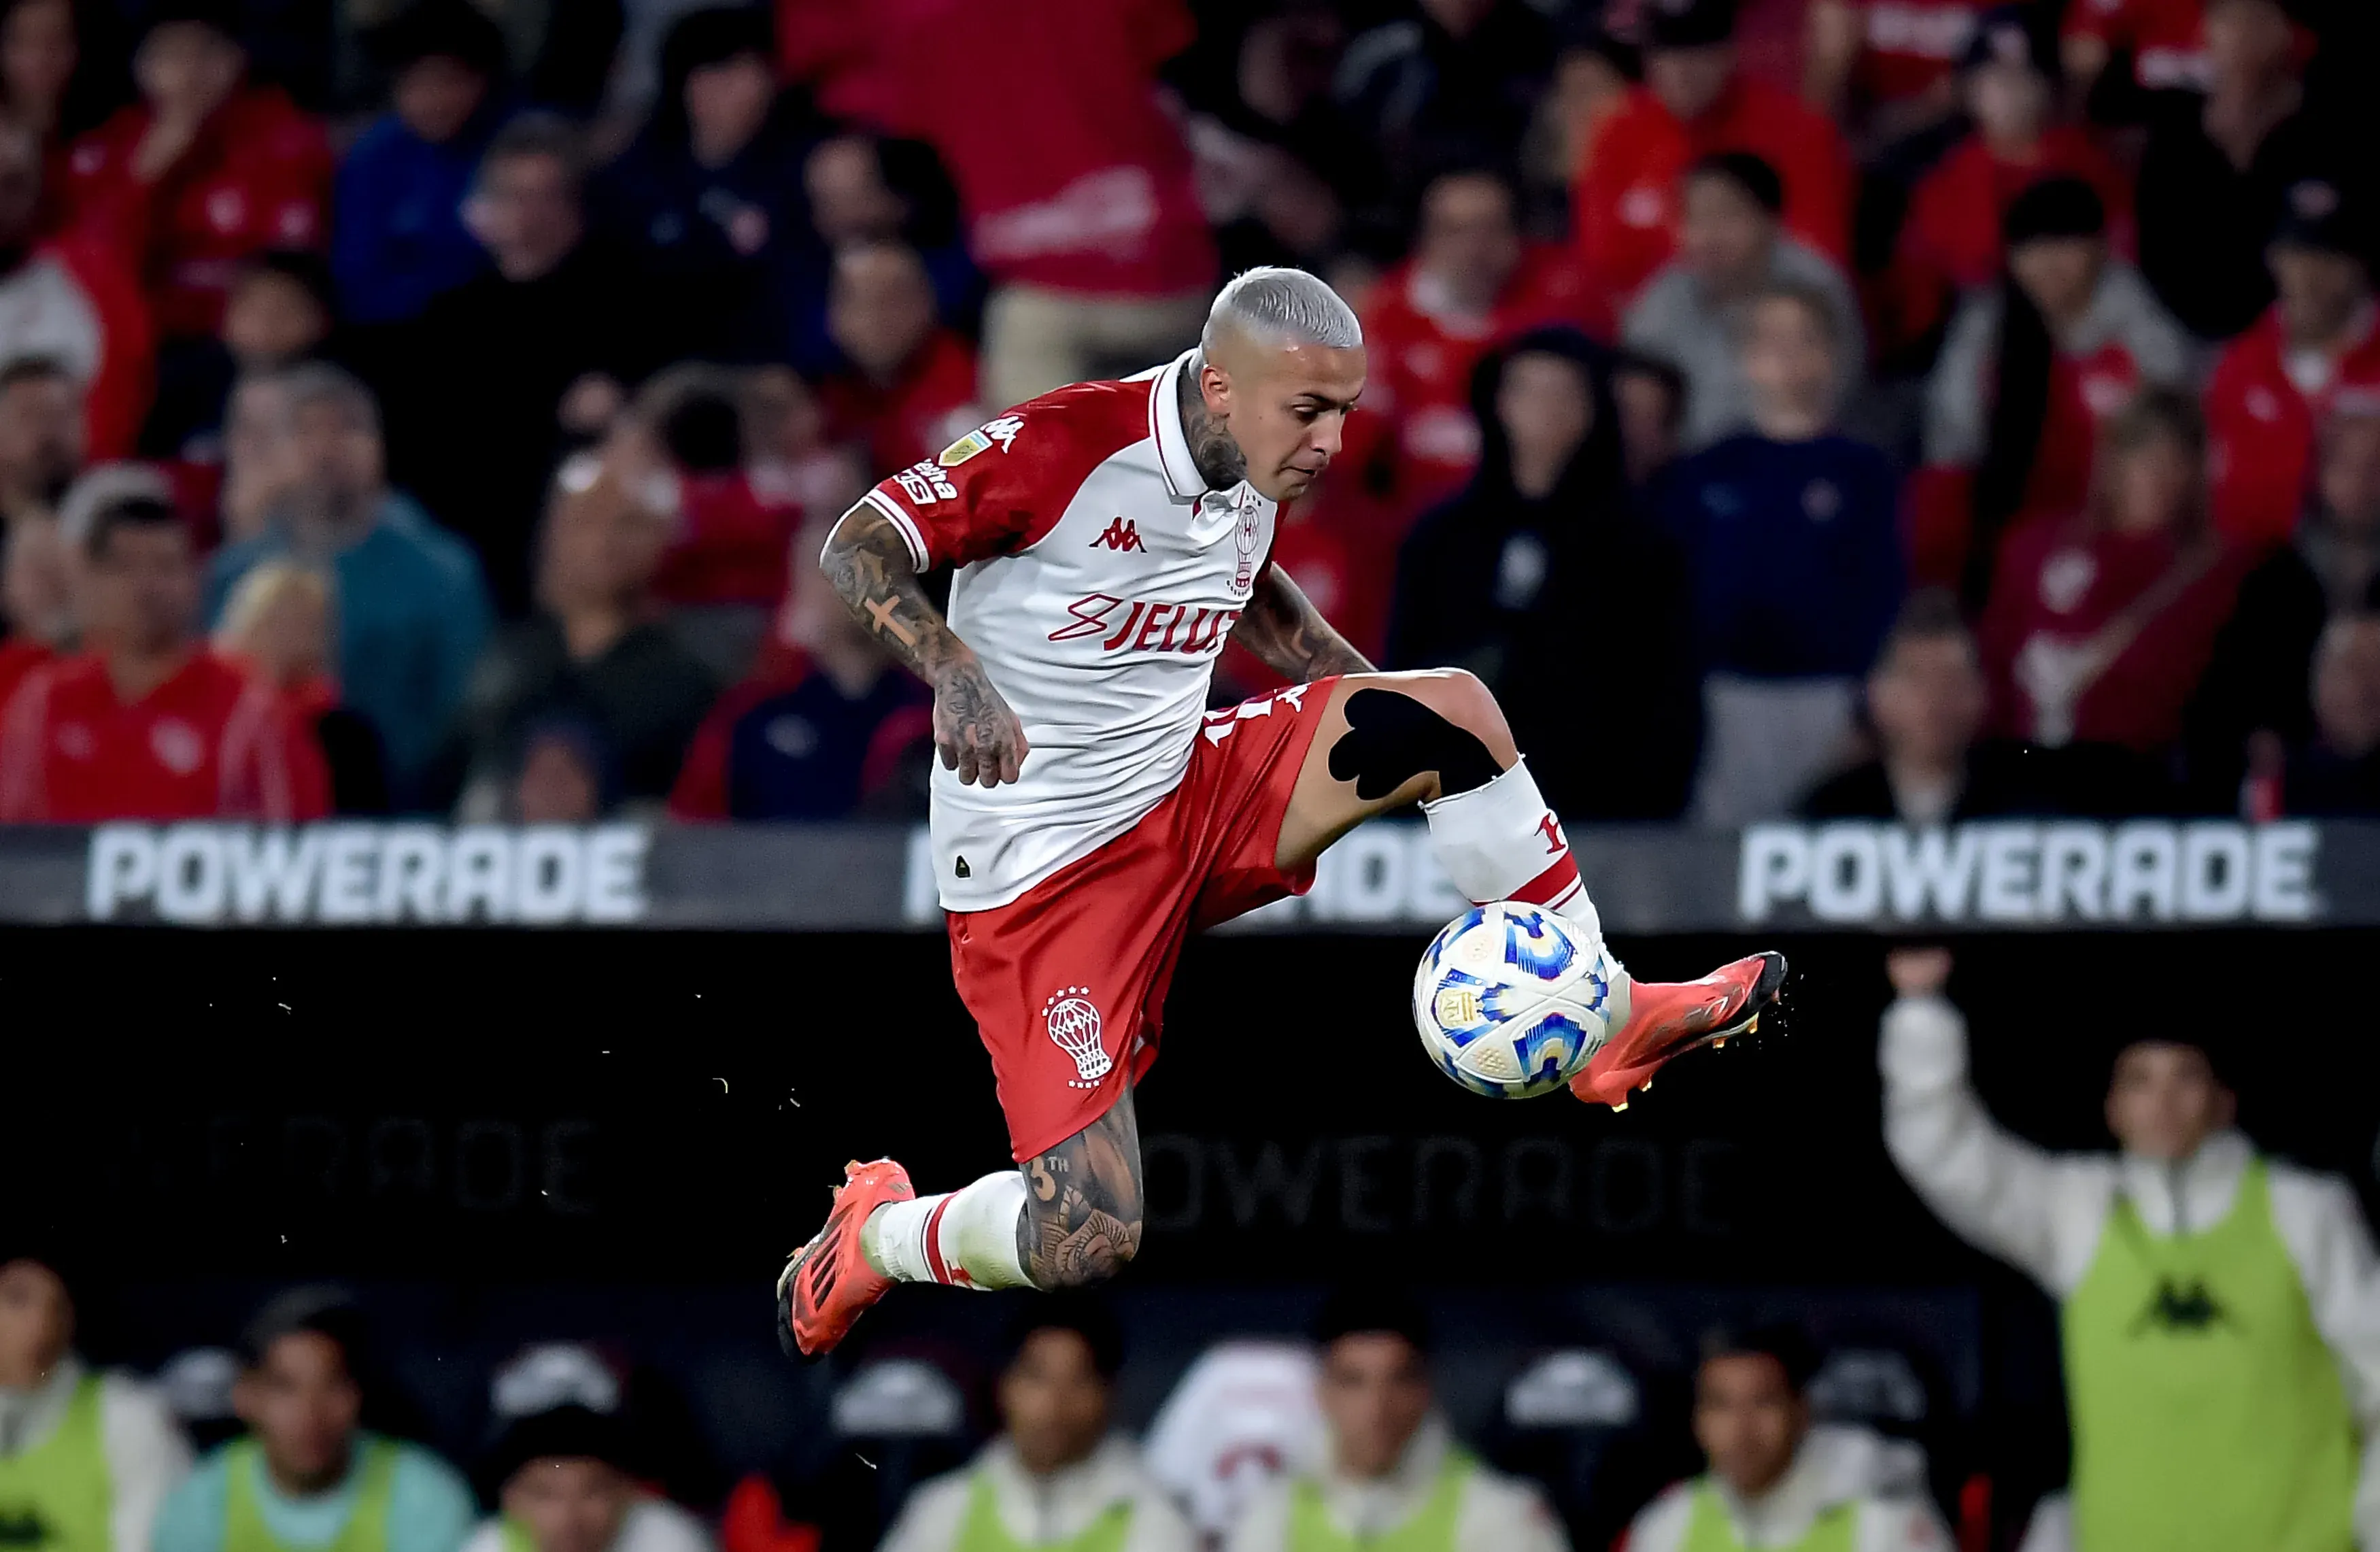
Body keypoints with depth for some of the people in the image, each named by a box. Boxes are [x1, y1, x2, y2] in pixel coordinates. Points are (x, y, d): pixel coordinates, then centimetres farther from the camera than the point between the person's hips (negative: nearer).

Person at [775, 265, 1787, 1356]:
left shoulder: (1255, 473, 1)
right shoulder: (1063, 447, -22)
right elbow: (856, 549, -21)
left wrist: (1359, 689, 13)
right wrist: (956, 676, -39)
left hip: (1189, 805, 7)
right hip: (1038, 874, -7)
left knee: (1449, 708, -9)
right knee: (1085, 1245, -17)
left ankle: (1604, 1021, 2)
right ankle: (873, 1239, 15)